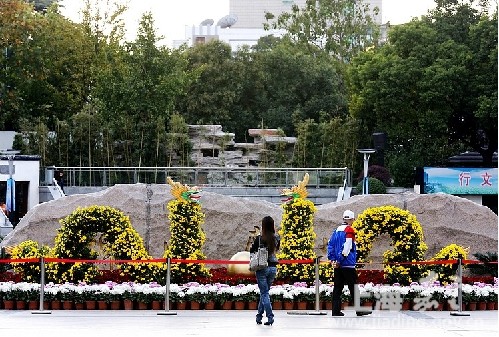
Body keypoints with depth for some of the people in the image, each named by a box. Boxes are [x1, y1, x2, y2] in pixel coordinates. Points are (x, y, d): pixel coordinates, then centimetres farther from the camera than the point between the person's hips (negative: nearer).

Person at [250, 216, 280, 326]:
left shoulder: (259, 238, -14)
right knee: (264, 292, 17)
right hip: (273, 267, 4)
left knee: (264, 293, 0)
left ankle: (270, 316, -10)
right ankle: (259, 315, 24)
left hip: (262, 267, -4)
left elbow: (252, 251, -3)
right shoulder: (276, 238, -1)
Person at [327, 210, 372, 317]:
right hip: (348, 264, -7)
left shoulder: (337, 230, 13)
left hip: (338, 265, 7)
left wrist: (332, 258, 8)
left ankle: (336, 310, 5)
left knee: (338, 287, 7)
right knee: (353, 287, -2)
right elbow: (347, 247, -18)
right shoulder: (349, 230, -10)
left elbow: (330, 244, 11)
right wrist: (340, 260, -12)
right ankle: (359, 310, 1)